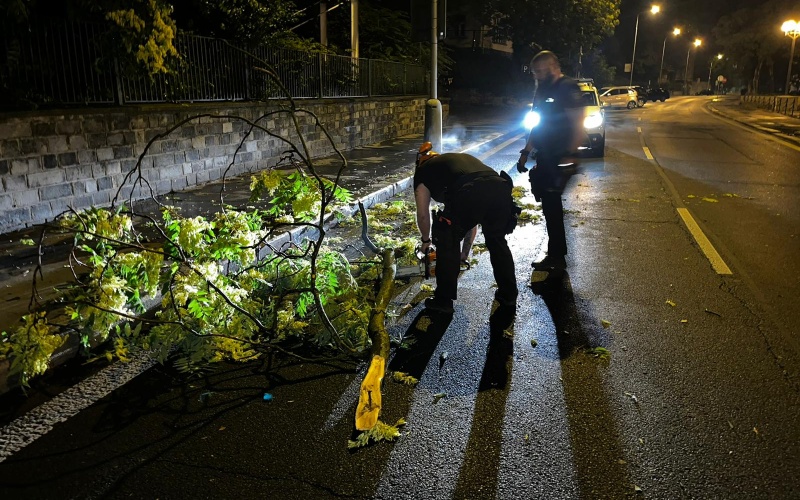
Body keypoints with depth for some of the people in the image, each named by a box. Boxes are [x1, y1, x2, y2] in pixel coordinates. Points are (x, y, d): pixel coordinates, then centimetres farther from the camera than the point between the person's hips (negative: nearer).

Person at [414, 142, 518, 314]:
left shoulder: (422, 171, 29)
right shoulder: (461, 158, 43)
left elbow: (423, 214, 29)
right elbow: (473, 215, 45)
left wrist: (426, 240, 50)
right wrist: (466, 250, 52)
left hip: (470, 194, -5)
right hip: (501, 188, 6)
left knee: (447, 244, 18)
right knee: (497, 241, 29)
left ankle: (443, 301, 25)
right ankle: (508, 295, 39)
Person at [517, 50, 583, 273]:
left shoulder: (568, 88, -11)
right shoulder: (542, 90, 16)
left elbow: (578, 124, -17)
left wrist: (569, 154, -26)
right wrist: (526, 152, 19)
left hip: (558, 160, -9)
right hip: (544, 158, 9)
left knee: (552, 206, -6)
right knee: (550, 205, 12)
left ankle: (557, 257, 4)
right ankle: (556, 255, 22)